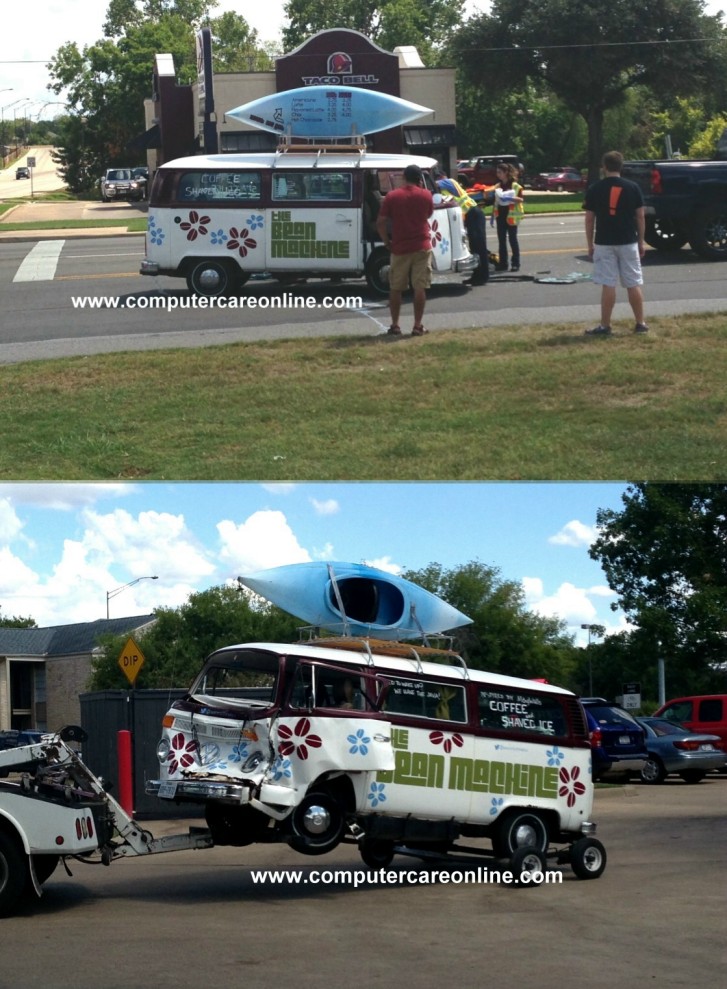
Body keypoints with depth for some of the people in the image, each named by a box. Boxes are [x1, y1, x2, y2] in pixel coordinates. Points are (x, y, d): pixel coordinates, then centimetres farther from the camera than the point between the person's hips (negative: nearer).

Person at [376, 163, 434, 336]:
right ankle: (418, 326, -3)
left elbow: (380, 222, -5)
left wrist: (386, 242, 6)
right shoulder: (425, 195, -1)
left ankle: (395, 325, 12)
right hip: (421, 247, -1)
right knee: (420, 288, 0)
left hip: (399, 248, 1)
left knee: (396, 288, 11)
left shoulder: (392, 196, -2)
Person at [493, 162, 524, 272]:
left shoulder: (515, 186, -5)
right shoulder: (498, 186, 13)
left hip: (511, 215, -6)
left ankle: (516, 263, 3)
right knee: (501, 240, 5)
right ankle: (502, 263, 8)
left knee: (513, 239, -2)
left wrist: (511, 198, -26)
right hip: (500, 215, 6)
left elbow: (521, 199, -12)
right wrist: (493, 215, 15)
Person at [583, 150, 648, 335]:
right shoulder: (632, 188, 0)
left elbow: (589, 219, 0)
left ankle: (605, 326, 2)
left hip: (604, 243, -1)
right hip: (628, 242, 1)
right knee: (634, 284, 7)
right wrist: (641, 241, 10)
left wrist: (590, 244, 9)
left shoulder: (594, 189, -2)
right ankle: (640, 323, 10)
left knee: (608, 285, 0)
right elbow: (640, 216, 2)